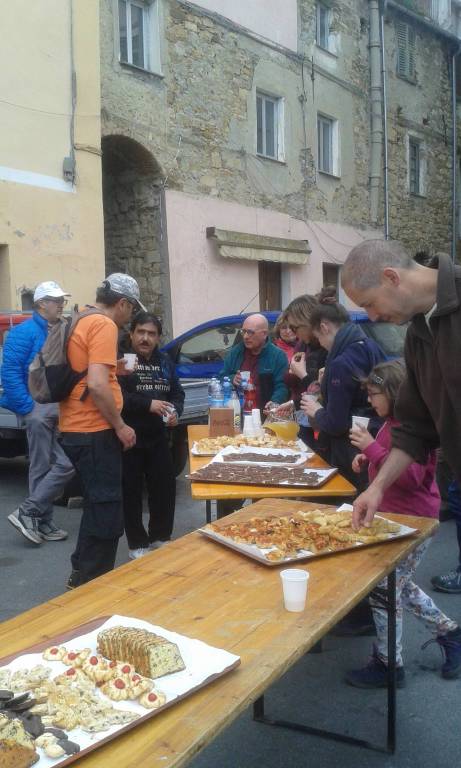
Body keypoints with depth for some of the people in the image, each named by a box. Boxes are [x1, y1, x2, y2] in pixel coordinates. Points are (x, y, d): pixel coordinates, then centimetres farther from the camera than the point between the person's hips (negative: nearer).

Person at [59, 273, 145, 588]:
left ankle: (83, 574, 31)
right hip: (93, 433, -10)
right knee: (106, 511, -1)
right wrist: (120, 426, -16)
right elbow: (96, 385, -25)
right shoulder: (104, 325, -14)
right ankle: (91, 583, 8)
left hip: (77, 430, 10)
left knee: (98, 506, 20)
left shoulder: (80, 322, 15)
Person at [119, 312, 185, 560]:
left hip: (157, 437, 6)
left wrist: (175, 412, -4)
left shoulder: (165, 362, 12)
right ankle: (137, 544, 15)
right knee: (132, 492, 2)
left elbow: (177, 393, 16)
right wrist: (148, 404, -24)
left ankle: (160, 537, 28)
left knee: (165, 487, 11)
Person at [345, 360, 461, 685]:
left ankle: (389, 665, 14)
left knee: (383, 589, -1)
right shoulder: (395, 422, 9)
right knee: (401, 585, 21)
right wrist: (368, 458, 8)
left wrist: (372, 447, -28)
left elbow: (410, 477, -27)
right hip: (396, 516, 10)